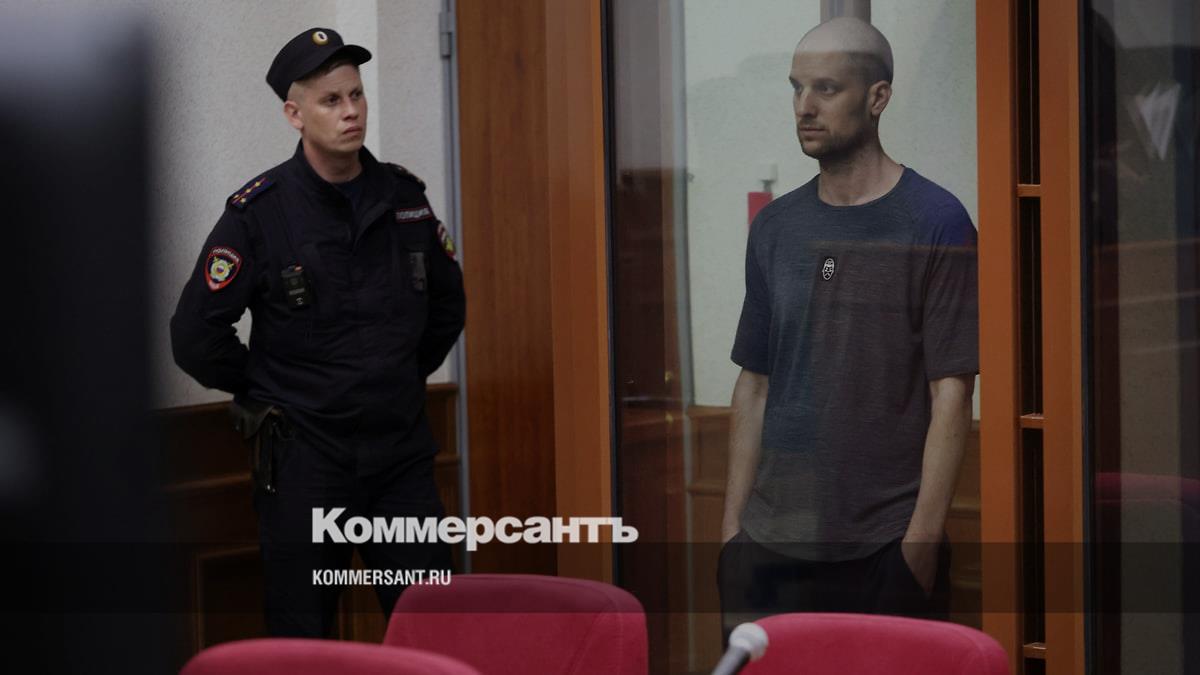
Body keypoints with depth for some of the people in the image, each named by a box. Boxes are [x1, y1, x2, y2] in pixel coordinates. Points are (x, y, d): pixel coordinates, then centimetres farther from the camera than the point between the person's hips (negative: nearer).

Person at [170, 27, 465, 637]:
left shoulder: (405, 199, 4)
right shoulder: (258, 213, -9)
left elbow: (446, 306, 20)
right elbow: (195, 336, -7)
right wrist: (263, 395, 2)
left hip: (401, 455, 4)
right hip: (303, 462, -4)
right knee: (303, 638, 4)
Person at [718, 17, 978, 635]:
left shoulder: (936, 224, -5)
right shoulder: (776, 226, 11)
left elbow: (951, 396, -8)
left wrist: (921, 541, -13)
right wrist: (733, 526, 10)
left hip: (887, 547, -5)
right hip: (772, 539, 5)